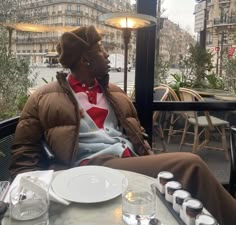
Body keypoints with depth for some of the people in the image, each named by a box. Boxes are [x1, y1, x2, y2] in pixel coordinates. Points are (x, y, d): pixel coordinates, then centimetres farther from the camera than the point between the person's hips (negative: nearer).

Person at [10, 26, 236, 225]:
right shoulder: (44, 98, 7)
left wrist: (153, 163, 7)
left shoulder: (114, 91, 23)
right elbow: (24, 153, 7)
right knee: (190, 164, -24)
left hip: (134, 161, 6)